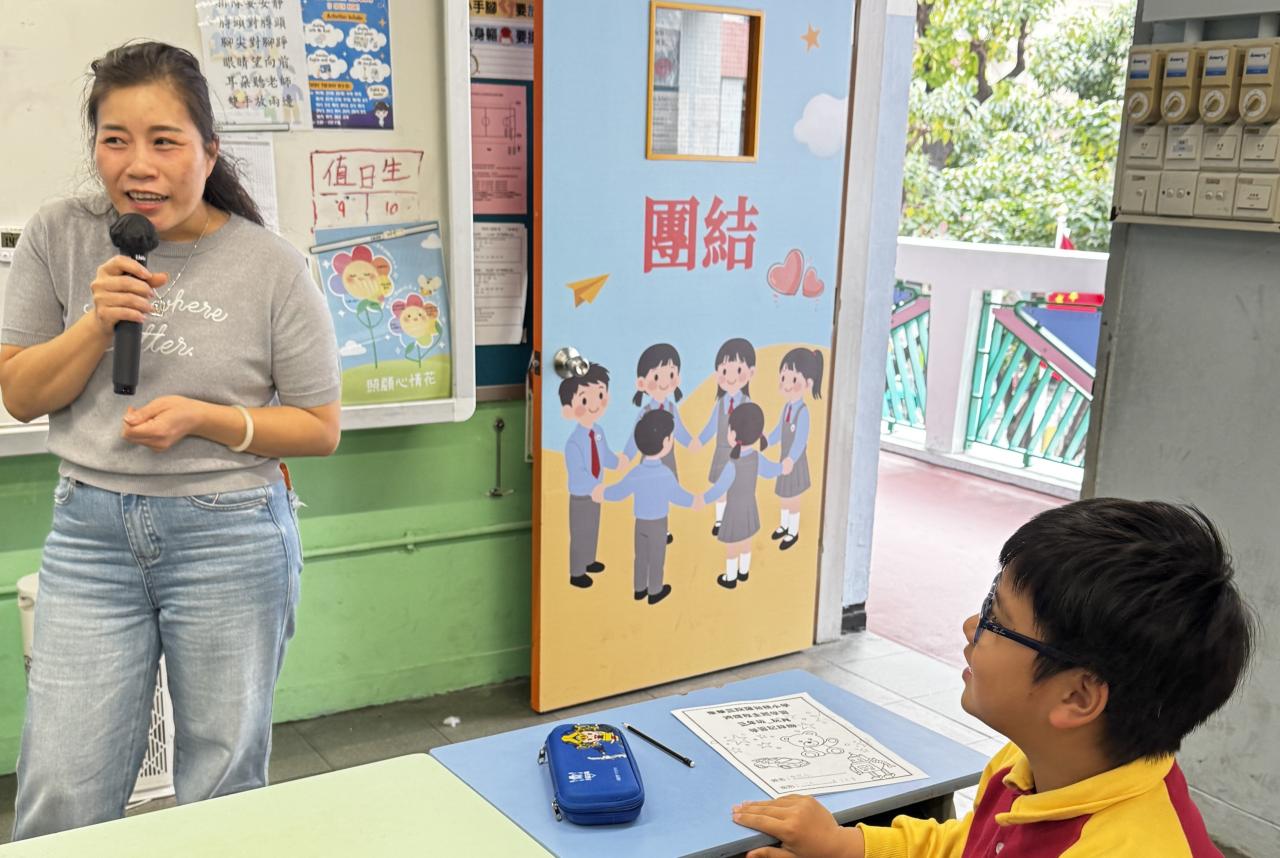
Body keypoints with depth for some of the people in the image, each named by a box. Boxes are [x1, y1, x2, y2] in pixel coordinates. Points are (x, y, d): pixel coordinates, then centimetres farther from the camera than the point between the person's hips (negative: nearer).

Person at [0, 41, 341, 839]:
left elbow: (321, 429, -2)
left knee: (223, 790, 11)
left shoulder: (271, 266, -8)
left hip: (230, 538, -2)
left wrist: (204, 419, -17)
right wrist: (95, 324, -13)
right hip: (91, 533, 2)